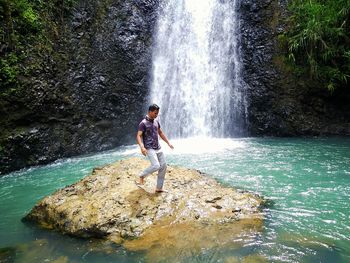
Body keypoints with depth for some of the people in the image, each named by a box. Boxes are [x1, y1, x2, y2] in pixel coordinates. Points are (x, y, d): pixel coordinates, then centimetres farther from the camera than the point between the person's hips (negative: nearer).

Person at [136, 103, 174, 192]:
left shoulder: (156, 121, 11)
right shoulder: (143, 123, -11)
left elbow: (160, 133, 23)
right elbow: (138, 136, -19)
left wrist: (168, 143, 21)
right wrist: (142, 147, -35)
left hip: (158, 148, 8)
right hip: (149, 149, -8)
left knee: (163, 166, 3)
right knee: (156, 166, -22)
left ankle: (159, 188, 13)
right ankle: (142, 175, 7)